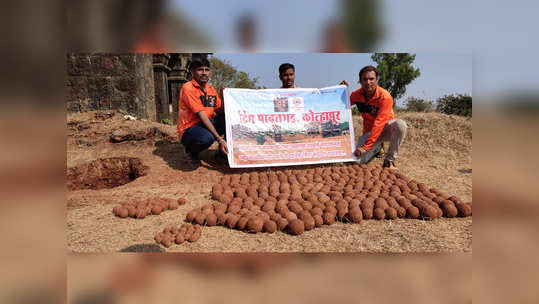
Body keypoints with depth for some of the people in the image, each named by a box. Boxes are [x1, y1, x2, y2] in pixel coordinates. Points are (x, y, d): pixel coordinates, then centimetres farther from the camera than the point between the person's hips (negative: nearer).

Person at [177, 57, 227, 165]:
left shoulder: (211, 89, 7)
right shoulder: (188, 88, -15)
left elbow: (220, 112, 8)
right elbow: (202, 115, -24)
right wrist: (219, 139, -29)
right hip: (188, 130, -7)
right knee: (207, 138, -39)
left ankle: (222, 152, 3)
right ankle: (191, 151, -3)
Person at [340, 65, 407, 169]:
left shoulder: (385, 97, -23)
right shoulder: (357, 94, -7)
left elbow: (379, 123, -29)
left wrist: (366, 146, -34)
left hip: (385, 128, -3)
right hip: (369, 131, 3)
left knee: (400, 125, -38)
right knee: (357, 160, -18)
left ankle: (389, 160, -20)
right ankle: (377, 147, 16)